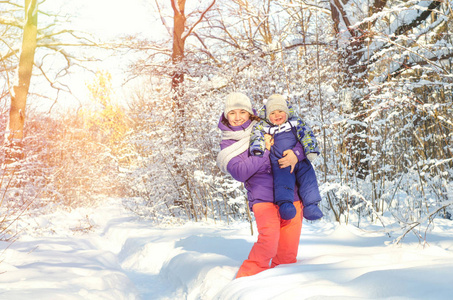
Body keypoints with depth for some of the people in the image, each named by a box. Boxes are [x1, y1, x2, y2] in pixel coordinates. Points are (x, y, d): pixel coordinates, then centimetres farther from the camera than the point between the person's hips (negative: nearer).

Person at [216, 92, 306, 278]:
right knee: (269, 239, -26)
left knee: (288, 254, 2)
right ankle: (247, 279, -8)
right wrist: (266, 152, -14)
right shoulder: (228, 145, 6)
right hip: (263, 198, -3)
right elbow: (240, 172, -11)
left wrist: (296, 154, -12)